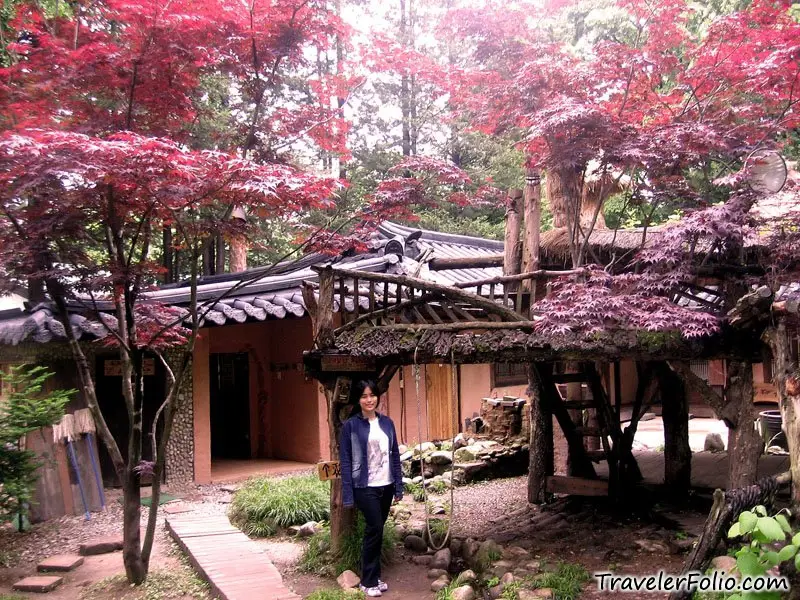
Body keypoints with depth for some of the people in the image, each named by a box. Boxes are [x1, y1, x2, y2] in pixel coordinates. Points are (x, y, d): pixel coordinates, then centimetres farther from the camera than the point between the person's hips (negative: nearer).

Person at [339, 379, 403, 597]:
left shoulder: (387, 423, 6)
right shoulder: (350, 425, -7)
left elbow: (395, 455, 10)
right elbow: (345, 461, -7)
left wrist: (399, 486, 7)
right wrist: (348, 494, -10)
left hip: (386, 485, 4)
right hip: (365, 487, -4)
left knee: (376, 531, 12)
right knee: (375, 530, -6)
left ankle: (374, 577, 24)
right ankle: (368, 581, 7)